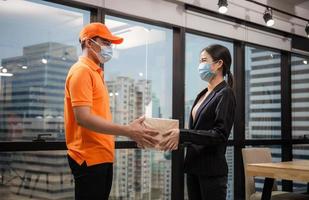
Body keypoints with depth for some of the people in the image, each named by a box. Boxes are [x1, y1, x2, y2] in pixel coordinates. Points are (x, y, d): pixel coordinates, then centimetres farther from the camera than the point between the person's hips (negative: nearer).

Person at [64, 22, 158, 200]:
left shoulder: (96, 72, 16)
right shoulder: (81, 71, -12)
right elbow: (83, 118, -22)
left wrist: (132, 130, 9)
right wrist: (127, 131, -23)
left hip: (102, 156, 9)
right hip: (90, 158, -9)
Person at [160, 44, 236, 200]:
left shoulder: (225, 94, -10)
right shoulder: (203, 94, 13)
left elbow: (220, 135, -19)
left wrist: (182, 135, -25)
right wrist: (178, 138, 3)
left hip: (212, 169, -8)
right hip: (194, 166, 8)